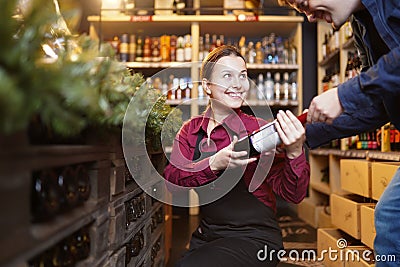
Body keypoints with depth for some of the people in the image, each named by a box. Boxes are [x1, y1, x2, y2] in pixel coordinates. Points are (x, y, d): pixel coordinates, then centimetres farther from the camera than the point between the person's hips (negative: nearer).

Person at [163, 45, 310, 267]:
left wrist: (295, 153, -34)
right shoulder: (191, 129, 1)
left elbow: (293, 194, -15)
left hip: (254, 240, -4)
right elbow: (171, 176, -13)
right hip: (206, 237, 4)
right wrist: (215, 163, -30)